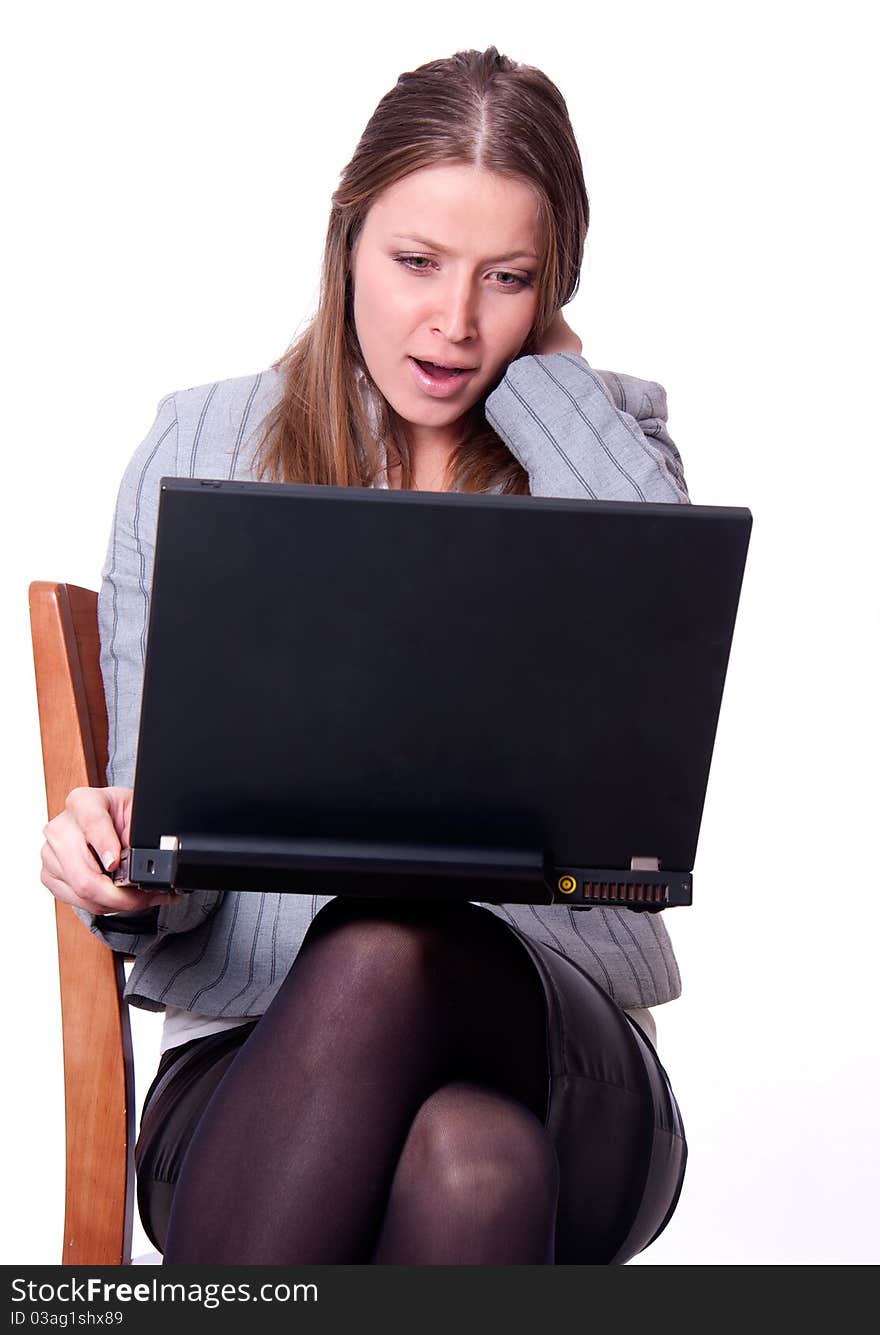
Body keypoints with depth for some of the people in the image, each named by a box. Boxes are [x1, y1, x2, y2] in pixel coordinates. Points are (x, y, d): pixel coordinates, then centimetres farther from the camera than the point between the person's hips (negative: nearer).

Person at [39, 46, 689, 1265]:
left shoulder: (598, 439, 9)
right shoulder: (198, 454, 8)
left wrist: (536, 365, -3)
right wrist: (119, 876, -19)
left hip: (559, 1055, 1)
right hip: (255, 1053, 0)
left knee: (388, 953, -36)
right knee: (465, 1161, -36)